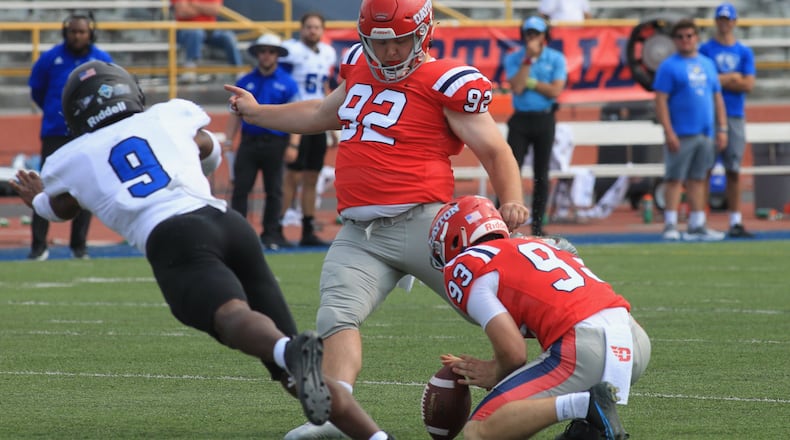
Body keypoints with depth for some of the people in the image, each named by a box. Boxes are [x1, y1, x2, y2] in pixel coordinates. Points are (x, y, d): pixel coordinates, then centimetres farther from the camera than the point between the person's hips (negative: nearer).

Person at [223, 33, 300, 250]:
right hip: (249, 142, 2)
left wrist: (292, 145, -8)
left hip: (275, 143, -2)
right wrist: (229, 140, 4)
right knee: (240, 189, -5)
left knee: (274, 191, 4)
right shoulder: (245, 82, 10)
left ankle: (271, 233, 11)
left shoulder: (287, 84, 2)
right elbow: (236, 113, 13)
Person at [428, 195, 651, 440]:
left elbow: (513, 353, -3)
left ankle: (586, 405, -20)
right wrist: (497, 370, 31)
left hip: (584, 347, -8)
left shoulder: (464, 267, 6)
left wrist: (495, 376, 17)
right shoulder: (538, 244, 29)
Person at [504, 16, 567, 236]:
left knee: (541, 174, 3)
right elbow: (517, 87, -13)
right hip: (520, 120, 0)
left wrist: (529, 82, -10)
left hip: (544, 120, 0)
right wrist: (529, 59, -14)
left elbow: (555, 90, -9)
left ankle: (537, 224, 9)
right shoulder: (514, 59, 2)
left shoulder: (556, 59, 2)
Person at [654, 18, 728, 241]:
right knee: (675, 179, -6)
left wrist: (722, 129, 10)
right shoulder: (669, 66, -3)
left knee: (698, 180, 9)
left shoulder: (707, 64, 15)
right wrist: (669, 132, -17)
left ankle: (697, 226, 12)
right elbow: (660, 101, -9)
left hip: (705, 133, 6)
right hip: (680, 135, -6)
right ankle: (670, 225, -4)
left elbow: (717, 98, 18)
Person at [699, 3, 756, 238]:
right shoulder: (706, 49, 5)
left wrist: (720, 80, -4)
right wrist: (732, 79, -5)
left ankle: (735, 222, 4)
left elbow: (748, 85, 2)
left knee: (734, 171, 2)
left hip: (735, 116, 3)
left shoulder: (745, 52, 13)